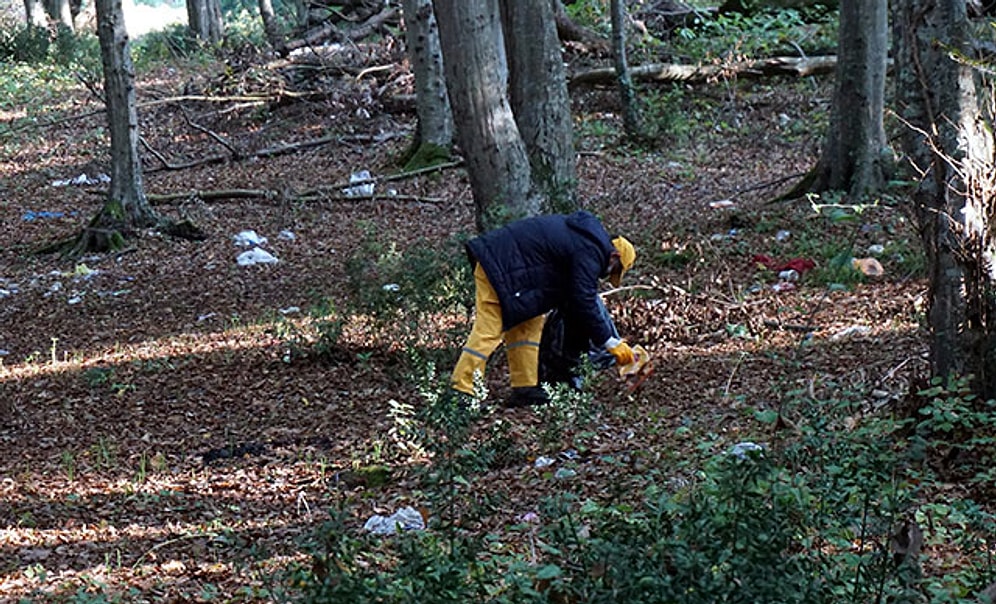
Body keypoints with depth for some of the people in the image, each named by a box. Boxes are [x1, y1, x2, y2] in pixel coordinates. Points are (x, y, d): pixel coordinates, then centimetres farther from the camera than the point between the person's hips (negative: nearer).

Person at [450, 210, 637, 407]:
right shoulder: (590, 253, -12)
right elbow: (584, 304, -16)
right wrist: (611, 343, -9)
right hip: (500, 267, -11)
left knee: (530, 325, 11)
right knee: (489, 331, -13)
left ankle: (525, 388, 10)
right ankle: (459, 390, -16)